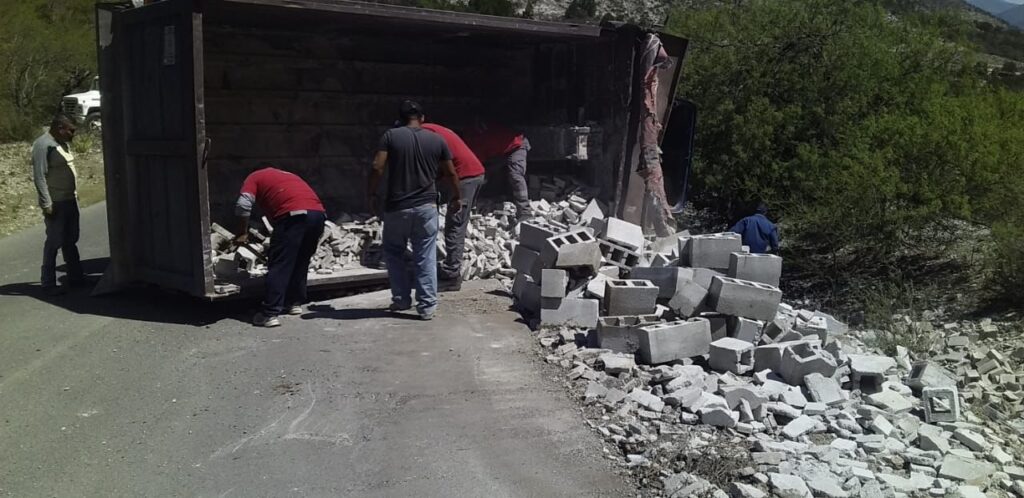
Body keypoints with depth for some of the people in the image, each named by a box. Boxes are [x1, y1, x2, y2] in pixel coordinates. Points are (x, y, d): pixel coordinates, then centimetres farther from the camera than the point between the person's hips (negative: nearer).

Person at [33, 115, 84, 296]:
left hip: (70, 201, 9)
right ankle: (48, 283, 3)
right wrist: (46, 204, -22)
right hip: (56, 203, -9)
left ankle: (75, 276, 27)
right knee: (54, 242, -4)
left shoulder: (63, 144, 12)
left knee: (70, 240, 16)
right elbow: (39, 176, -19)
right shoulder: (44, 145, -15)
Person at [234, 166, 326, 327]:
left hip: (293, 215, -6)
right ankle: (295, 303, 29)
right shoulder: (288, 175, 39)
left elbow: (243, 205, 3)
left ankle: (270, 314, -6)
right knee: (301, 262, 22)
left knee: (279, 265, -3)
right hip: (318, 213, 6)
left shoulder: (255, 177, 22)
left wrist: (242, 233, 15)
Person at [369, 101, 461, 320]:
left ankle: (401, 299, 19)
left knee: (393, 253, 17)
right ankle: (427, 305, 5)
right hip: (426, 206, 1)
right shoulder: (437, 140, 5)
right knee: (425, 257, 6)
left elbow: (378, 167, -10)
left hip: (396, 207, -1)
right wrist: (457, 197, 23)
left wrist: (371, 194, 3)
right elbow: (450, 173, 9)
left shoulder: (391, 136, -1)